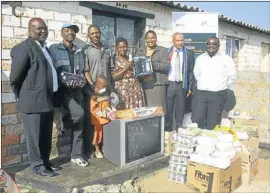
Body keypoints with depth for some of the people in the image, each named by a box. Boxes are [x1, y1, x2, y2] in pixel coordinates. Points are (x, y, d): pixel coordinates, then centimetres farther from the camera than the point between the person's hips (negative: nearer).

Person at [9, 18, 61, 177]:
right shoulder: (24, 48, -13)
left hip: (48, 99, 9)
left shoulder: (44, 47, 16)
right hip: (34, 101, -8)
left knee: (46, 136, 16)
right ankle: (37, 165, 16)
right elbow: (14, 77, -10)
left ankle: (46, 161, 29)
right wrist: (23, 96, 2)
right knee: (34, 135, 4)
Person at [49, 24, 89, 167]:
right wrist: (65, 84, -19)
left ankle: (77, 155, 14)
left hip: (76, 90, 5)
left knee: (79, 123, 3)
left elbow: (82, 72, 13)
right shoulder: (54, 49, 1)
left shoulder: (78, 52, 15)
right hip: (62, 89, -5)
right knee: (79, 113, -26)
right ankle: (63, 122, 7)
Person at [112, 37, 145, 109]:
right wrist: (126, 68, -12)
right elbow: (114, 77, -8)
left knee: (139, 108, -3)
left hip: (136, 86, 5)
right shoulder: (115, 60, 0)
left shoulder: (131, 58, 15)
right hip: (123, 88, -5)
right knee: (129, 109, -12)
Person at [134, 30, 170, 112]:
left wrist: (152, 64, -18)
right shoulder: (139, 51, 18)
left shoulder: (163, 50, 7)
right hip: (143, 84, 3)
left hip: (157, 84, -3)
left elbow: (166, 65, -5)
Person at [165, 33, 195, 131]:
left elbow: (191, 71, 3)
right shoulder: (167, 52, 3)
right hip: (169, 84, 0)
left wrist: (190, 87, -2)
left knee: (180, 109, 9)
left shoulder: (189, 53, 3)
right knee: (168, 109, 6)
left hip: (182, 85, 0)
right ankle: (168, 130, 18)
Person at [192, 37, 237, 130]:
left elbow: (232, 76, 6)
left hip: (218, 95, -2)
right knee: (196, 121, -2)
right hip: (201, 93, 3)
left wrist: (222, 86, 8)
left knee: (212, 125, 3)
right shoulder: (200, 58, 10)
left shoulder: (226, 59, 0)